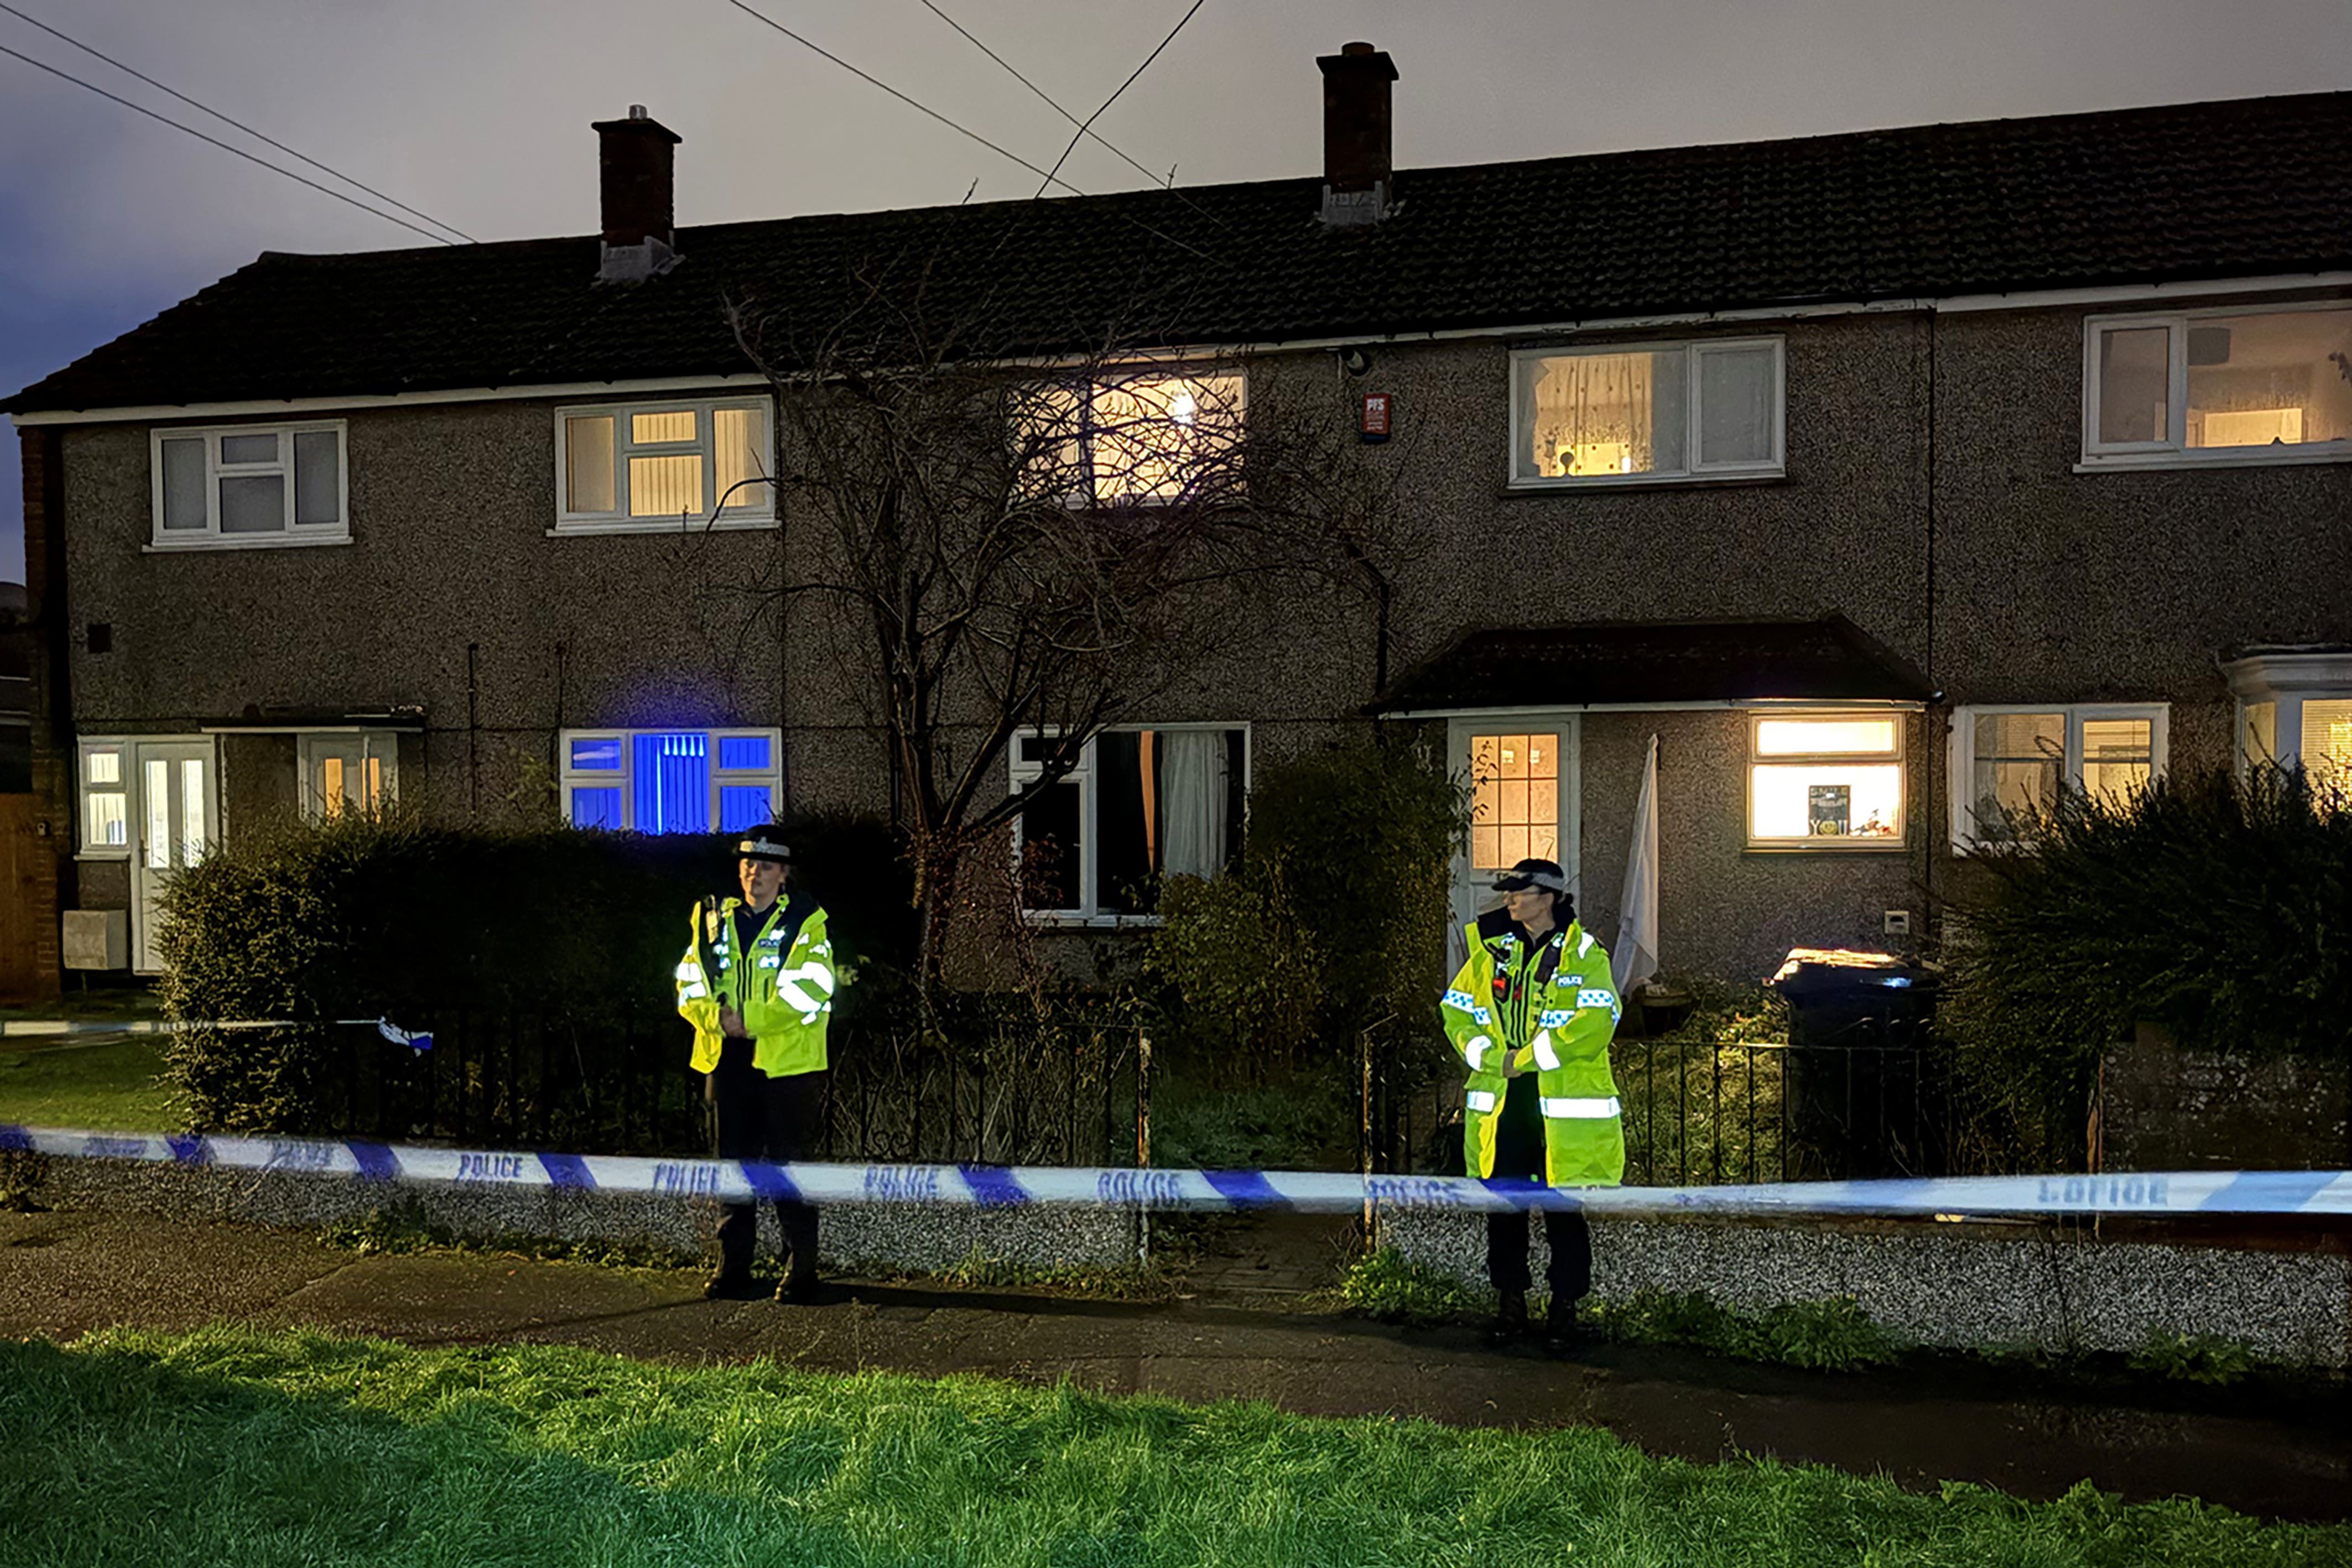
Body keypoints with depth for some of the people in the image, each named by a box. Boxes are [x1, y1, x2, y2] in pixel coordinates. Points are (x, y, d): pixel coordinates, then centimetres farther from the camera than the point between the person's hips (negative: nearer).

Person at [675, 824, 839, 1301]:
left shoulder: (805, 922, -1)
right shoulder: (715, 919, 13)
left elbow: (808, 996, -11)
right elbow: (689, 987, 8)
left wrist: (748, 1019, -15)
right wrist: (717, 1018, -11)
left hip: (788, 1065, -4)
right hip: (728, 1064, 4)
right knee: (732, 1167, 9)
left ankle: (800, 1273, 8)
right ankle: (733, 1270, 18)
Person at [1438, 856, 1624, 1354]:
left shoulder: (1584, 954, -4)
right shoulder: (1491, 949, 9)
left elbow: (1596, 1021, -17)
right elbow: (1457, 1010, 7)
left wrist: (1530, 1057, -17)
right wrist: (1489, 1056, -10)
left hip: (1562, 1108, -4)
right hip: (1500, 1104, 4)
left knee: (1563, 1211, 3)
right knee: (1502, 1207, 10)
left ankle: (1564, 1310, 17)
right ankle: (1509, 1305, 24)